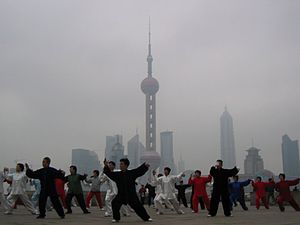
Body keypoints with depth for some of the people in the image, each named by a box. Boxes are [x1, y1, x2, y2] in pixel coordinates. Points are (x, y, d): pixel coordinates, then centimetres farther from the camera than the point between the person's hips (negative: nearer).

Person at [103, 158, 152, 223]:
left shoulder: (132, 173, -3)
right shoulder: (117, 174, 2)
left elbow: (140, 170, -6)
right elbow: (109, 173, -1)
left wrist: (145, 166, -21)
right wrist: (106, 166, -14)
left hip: (131, 194, -1)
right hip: (121, 194, 2)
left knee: (138, 206, 3)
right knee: (115, 203, -19)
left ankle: (147, 217, 21)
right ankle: (116, 218, 1)